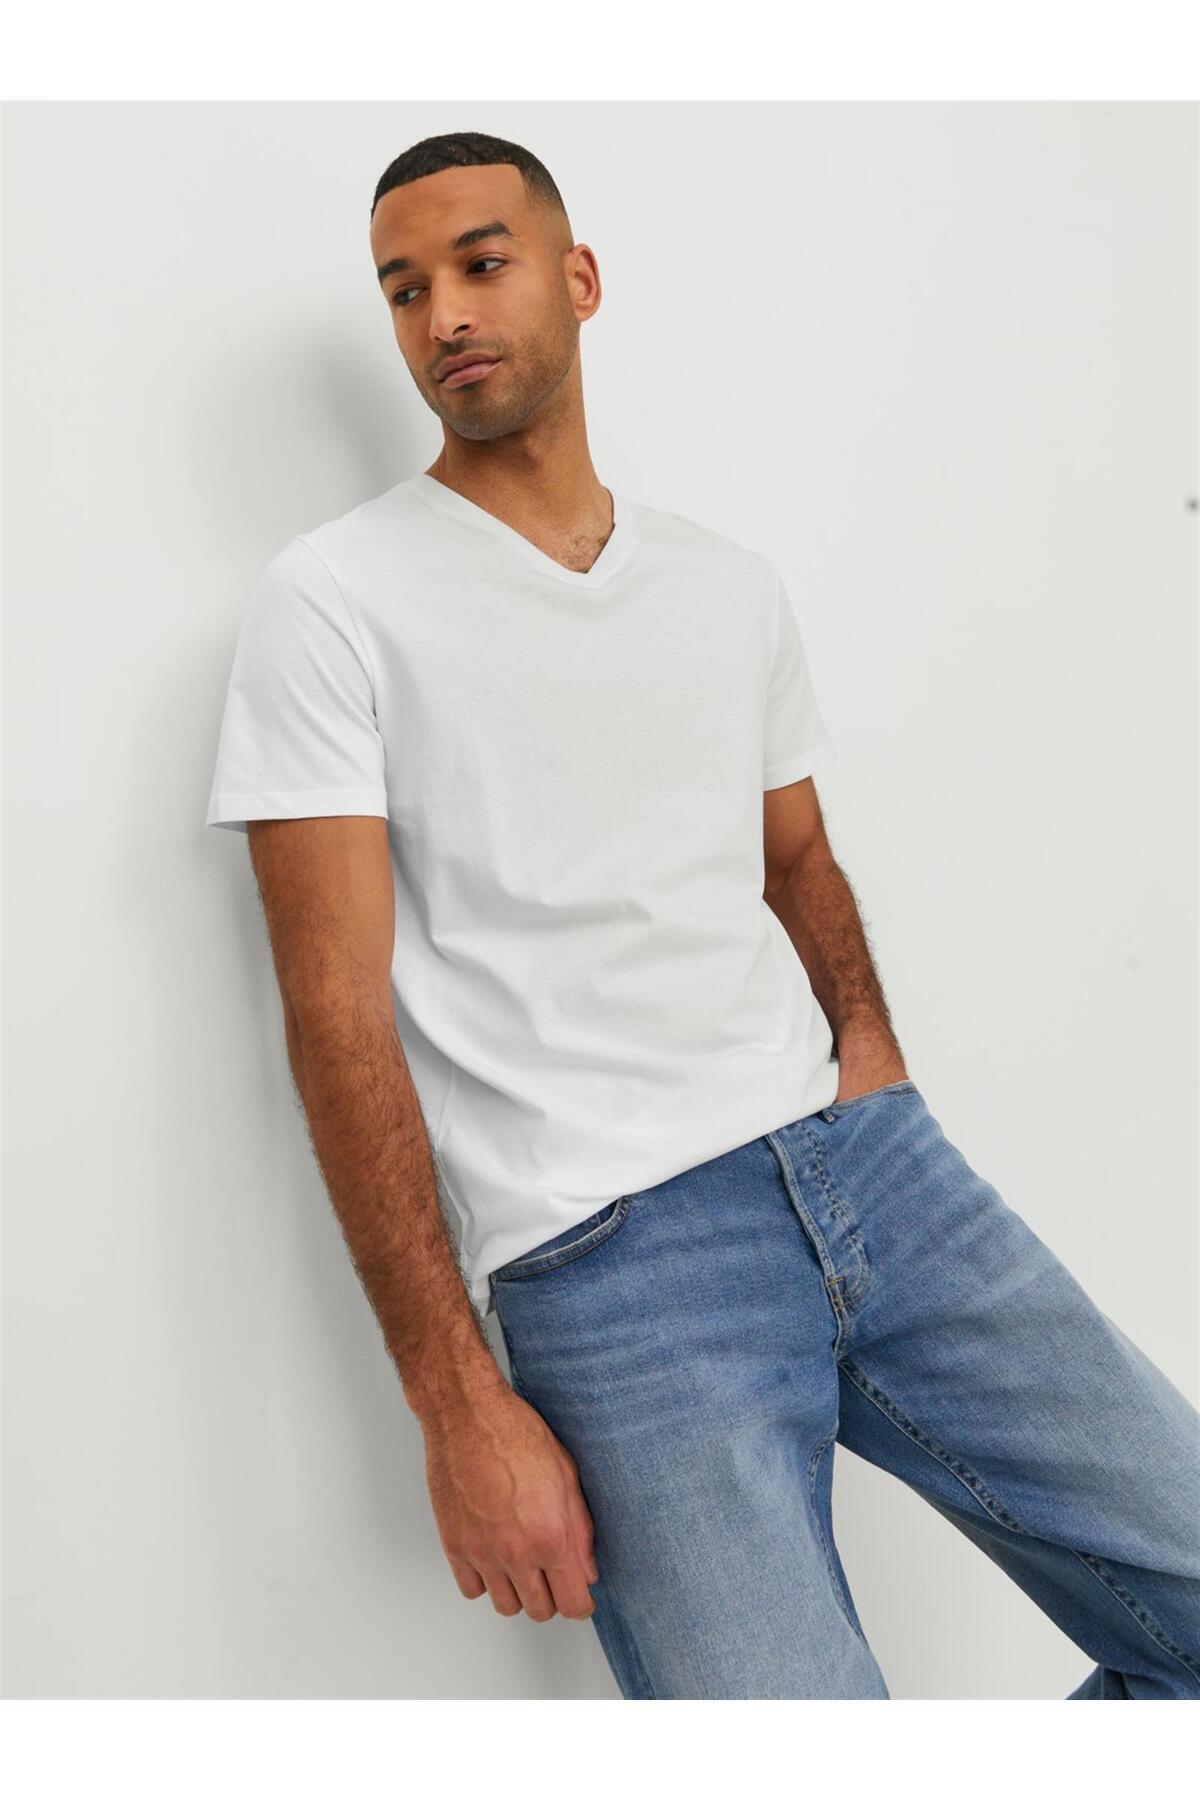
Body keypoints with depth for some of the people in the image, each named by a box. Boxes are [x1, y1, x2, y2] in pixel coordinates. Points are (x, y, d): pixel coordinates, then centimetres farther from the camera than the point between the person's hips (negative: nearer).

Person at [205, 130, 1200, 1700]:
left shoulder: (736, 585, 16)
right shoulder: (333, 598, 0)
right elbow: (337, 1004, -6)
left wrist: (871, 1049, 2)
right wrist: (459, 1400, -12)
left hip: (858, 1158, 5)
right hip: (606, 1253, -5)